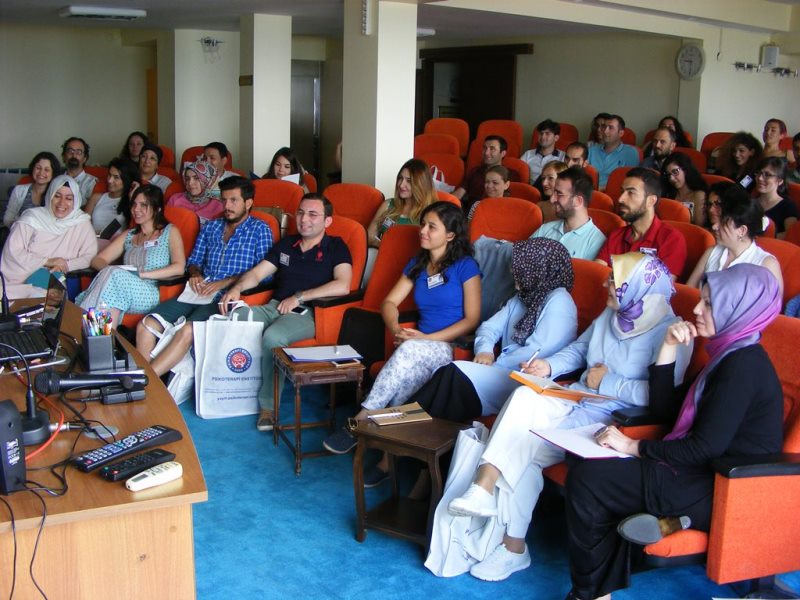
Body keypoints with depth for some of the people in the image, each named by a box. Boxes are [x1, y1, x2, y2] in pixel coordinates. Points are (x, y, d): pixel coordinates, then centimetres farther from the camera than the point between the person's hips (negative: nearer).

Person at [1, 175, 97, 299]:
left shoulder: (81, 222, 6)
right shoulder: (32, 217, 4)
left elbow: (90, 256, 2)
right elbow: (12, 251, -2)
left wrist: (66, 265, -15)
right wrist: (47, 261, -10)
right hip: (19, 280, 0)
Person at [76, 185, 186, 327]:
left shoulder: (170, 232, 14)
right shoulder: (128, 235, 28)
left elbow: (179, 267, -3)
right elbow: (97, 260, 19)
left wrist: (143, 274, -12)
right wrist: (108, 270, -7)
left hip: (150, 295, -4)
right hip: (123, 291, 4)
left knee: (114, 274, -31)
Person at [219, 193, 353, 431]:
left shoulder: (336, 247, 1)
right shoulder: (286, 244, 19)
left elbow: (342, 286, -15)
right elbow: (257, 272, 17)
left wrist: (298, 297, -13)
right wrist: (237, 288, -5)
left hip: (306, 314, -6)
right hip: (274, 307, 6)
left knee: (272, 336, -36)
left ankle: (269, 405, -20)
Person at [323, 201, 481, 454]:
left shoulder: (465, 266, 0)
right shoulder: (417, 264, 18)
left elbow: (472, 319, -5)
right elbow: (389, 302, 15)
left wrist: (428, 338, -14)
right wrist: (396, 329, -9)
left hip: (453, 348, -5)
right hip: (421, 344, 5)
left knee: (410, 350, -35)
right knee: (406, 375, -32)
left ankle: (360, 421, -33)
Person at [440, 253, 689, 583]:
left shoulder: (669, 332, -14)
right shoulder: (611, 314, 13)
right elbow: (579, 349, 24)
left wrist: (609, 382, -15)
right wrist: (549, 365, 5)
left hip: (614, 418, -7)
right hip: (578, 400, 7)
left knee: (524, 446, -23)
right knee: (525, 396, -23)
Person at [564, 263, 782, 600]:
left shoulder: (743, 366, -18)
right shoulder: (729, 355, 13)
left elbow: (705, 449, -21)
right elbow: (664, 410, 13)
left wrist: (635, 447, -12)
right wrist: (669, 349, 4)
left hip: (720, 494, -10)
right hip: (705, 475, 10)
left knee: (586, 481, -15)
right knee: (592, 474, -6)